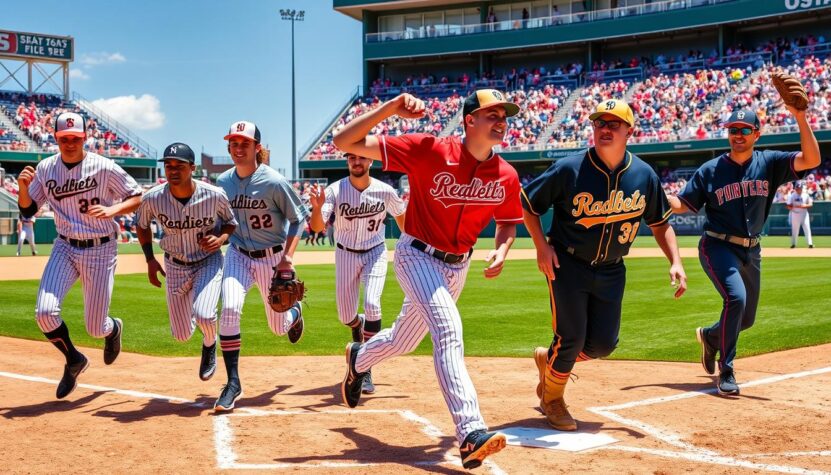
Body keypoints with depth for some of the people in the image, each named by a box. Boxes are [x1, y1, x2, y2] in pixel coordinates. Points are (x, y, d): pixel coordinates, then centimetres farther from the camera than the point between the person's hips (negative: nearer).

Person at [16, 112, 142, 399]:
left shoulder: (103, 167, -12)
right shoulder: (45, 168, 0)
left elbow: (138, 197, -6)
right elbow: (27, 210, 7)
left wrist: (112, 210, -23)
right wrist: (23, 187, -13)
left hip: (100, 250, -3)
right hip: (65, 248, 3)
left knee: (95, 328, 0)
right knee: (45, 312, -17)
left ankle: (113, 329, 41)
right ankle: (73, 361, 11)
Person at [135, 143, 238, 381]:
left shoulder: (215, 195, -22)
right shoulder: (152, 198, -19)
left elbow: (232, 222, -2)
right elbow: (142, 225, 4)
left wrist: (221, 238, -22)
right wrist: (150, 260, -2)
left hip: (209, 261, -2)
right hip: (175, 267, 2)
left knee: (203, 315, -29)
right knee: (182, 335, 7)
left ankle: (209, 345, 8)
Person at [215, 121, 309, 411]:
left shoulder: (274, 182, -17)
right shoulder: (223, 182, -2)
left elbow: (298, 218, -9)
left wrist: (287, 257, -18)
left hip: (272, 257, -2)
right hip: (238, 255, 3)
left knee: (278, 327, 9)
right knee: (229, 309, -23)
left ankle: (295, 311, 50)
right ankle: (233, 383, -14)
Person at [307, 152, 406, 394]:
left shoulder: (385, 191, -15)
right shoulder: (335, 190, -18)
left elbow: (401, 216, 5)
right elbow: (316, 227, -28)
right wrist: (317, 208, -50)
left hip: (375, 254, -1)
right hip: (346, 255, 1)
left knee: (372, 305, -20)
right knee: (346, 316, 6)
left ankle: (366, 369, -10)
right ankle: (358, 325, 47)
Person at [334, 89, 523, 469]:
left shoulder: (506, 176, -9)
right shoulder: (429, 151, -22)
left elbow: (508, 222, 12)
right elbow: (345, 143, -24)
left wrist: (501, 252, -10)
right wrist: (391, 108, -36)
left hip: (458, 267, 6)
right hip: (418, 256, -6)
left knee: (402, 342, 20)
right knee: (448, 330, -27)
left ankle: (359, 358, 54)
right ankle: (471, 433, -31)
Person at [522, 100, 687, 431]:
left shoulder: (644, 176, -3)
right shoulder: (569, 169, -14)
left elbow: (660, 222, 9)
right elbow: (527, 203, -4)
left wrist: (675, 263, -2)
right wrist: (541, 246, -13)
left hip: (611, 271, 4)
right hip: (567, 265, -4)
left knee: (603, 344, 2)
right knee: (571, 338, -6)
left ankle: (549, 359, 33)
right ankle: (552, 399, 21)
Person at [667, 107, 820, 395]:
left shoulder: (769, 163, -2)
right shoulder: (710, 170, -4)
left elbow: (811, 160, -16)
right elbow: (681, 205, -4)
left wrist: (800, 118, -27)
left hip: (751, 251, 4)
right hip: (718, 247, -4)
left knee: (746, 318, 12)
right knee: (735, 297, -28)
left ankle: (710, 336, 47)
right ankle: (726, 372, -15)